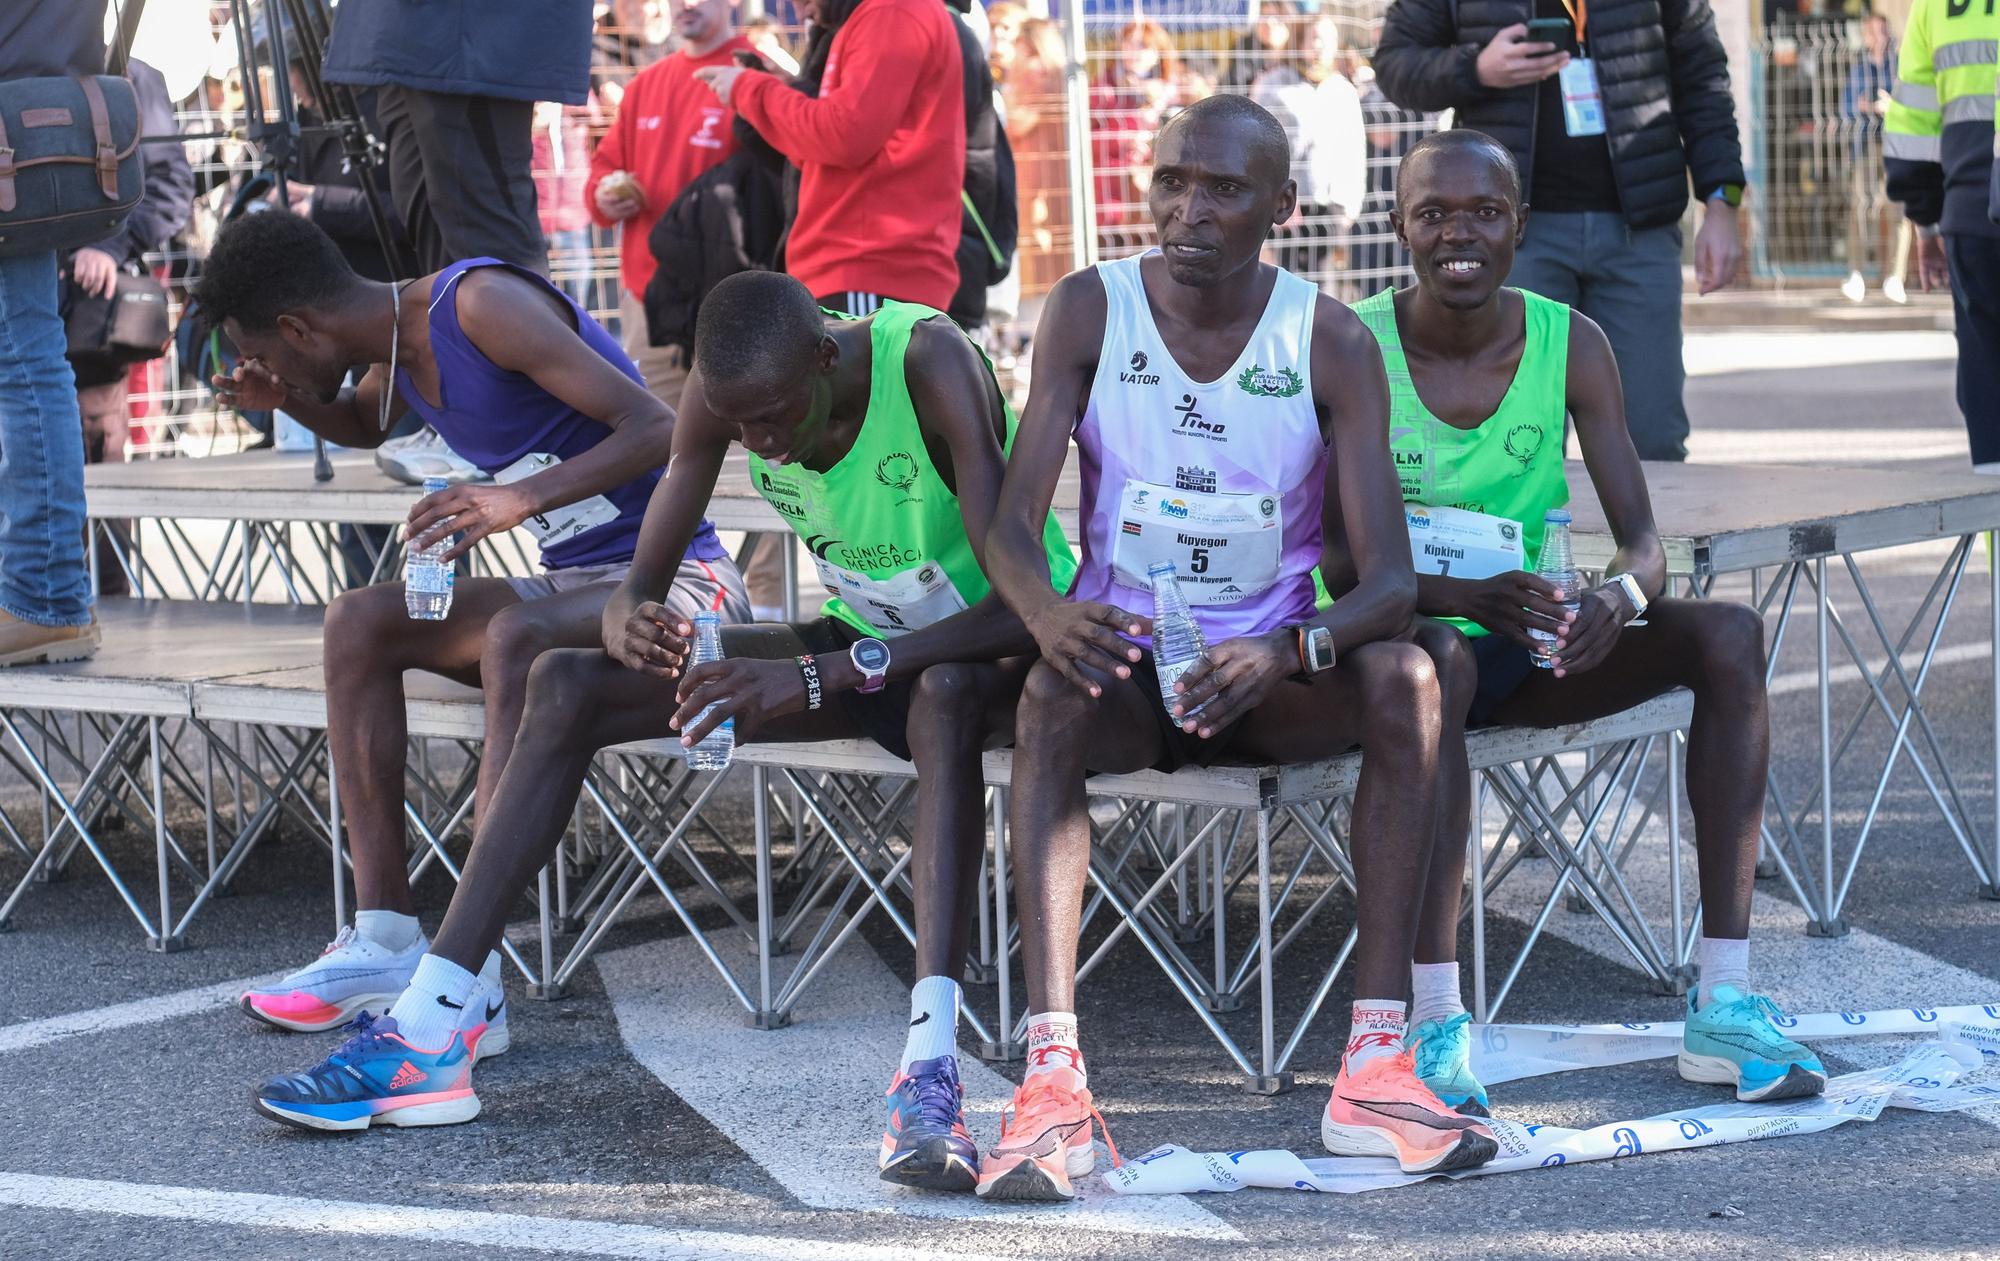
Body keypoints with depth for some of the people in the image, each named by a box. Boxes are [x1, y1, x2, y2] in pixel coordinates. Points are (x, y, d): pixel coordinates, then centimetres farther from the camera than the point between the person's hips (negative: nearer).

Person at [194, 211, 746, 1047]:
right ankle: (386, 940, -11)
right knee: (359, 622, -3)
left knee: (514, 634, -35)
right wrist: (289, 401, 13)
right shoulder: (403, 340, 9)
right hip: (576, 586, 9)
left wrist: (525, 496, -37)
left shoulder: (483, 304, -17)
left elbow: (656, 427, -24)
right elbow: (363, 426, 35)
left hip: (676, 580, -9)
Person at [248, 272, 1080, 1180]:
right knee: (567, 685, -8)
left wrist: (821, 677, -43)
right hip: (861, 645, 6)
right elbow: (638, 584, -8)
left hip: (991, 656, -6)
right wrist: (631, 624, -34)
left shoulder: (929, 365, -30)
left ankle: (930, 1071, -48)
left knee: (945, 691, -43)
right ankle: (425, 1036, -10)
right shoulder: (727, 389, -14)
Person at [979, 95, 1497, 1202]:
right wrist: (1048, 614, -36)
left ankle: (1375, 1064, -32)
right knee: (1050, 700, -35)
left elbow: (1388, 578, -13)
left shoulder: (1330, 344, -6)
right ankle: (1053, 1078, -45)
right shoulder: (1088, 312, -5)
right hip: (1123, 659, -1)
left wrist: (1288, 652, -35)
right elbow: (1009, 524, -11)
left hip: (1271, 673, 1)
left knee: (1402, 677, -30)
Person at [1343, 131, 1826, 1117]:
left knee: (1728, 634, -19)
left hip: (1530, 650, 4)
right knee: (1439, 657, -39)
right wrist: (1463, 594, -35)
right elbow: (1340, 564, -15)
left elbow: (1642, 540, -5)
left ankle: (1724, 1002, -23)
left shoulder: (1572, 346, -1)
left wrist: (1620, 593, -30)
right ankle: (1435, 1022, -40)